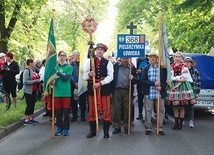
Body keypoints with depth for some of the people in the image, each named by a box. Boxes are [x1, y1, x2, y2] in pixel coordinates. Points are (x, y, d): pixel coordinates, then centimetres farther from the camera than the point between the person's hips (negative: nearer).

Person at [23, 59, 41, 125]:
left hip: (33, 91, 9)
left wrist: (38, 79, 4)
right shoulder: (26, 71, -15)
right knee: (29, 105, -5)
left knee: (32, 105, 13)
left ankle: (31, 118, 22)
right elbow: (25, 82, -23)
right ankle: (26, 120, 1)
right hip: (28, 91, -9)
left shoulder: (32, 70, 11)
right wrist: (35, 81, -22)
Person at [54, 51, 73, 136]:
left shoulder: (69, 67, 1)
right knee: (58, 111, 7)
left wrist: (57, 72, -23)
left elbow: (66, 78, -13)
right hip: (57, 92, 2)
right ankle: (59, 127, 19)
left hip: (66, 92, -2)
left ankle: (66, 128, 11)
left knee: (66, 111, 2)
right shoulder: (55, 67, 9)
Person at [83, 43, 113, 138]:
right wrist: (89, 74, -16)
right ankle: (92, 131, 15)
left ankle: (106, 131, 10)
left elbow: (110, 76, -6)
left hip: (104, 89, -2)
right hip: (92, 88, 2)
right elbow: (84, 76, 7)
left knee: (106, 110, 0)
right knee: (92, 110, 6)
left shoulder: (108, 63, 4)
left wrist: (100, 83, -17)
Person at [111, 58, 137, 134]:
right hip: (117, 90, 0)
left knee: (127, 110, 4)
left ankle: (127, 127, 15)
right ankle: (117, 127, 11)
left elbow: (136, 80, 7)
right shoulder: (115, 66, 7)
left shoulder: (132, 68, 7)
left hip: (127, 91, 0)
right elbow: (112, 77, 3)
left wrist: (133, 78, -16)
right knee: (116, 109, 1)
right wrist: (111, 91, -6)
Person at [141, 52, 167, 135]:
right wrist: (154, 83, -13)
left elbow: (166, 80, 3)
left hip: (160, 93, 0)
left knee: (161, 111, 4)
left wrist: (161, 87, -15)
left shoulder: (162, 68, 4)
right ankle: (148, 128, 12)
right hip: (149, 93, 0)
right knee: (148, 111, 4)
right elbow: (143, 81, -2)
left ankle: (160, 128, 13)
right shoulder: (146, 68, 6)